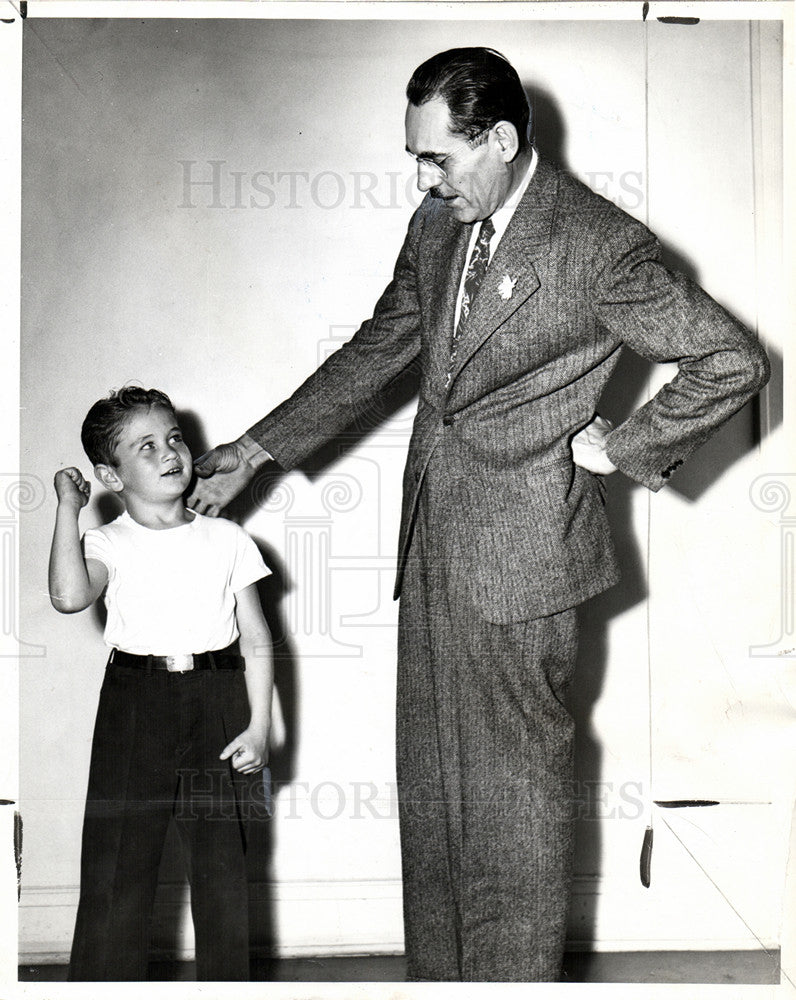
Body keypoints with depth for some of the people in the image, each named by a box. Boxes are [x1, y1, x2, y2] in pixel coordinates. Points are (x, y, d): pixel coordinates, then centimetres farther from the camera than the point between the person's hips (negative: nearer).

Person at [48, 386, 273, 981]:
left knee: (223, 864, 7)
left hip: (219, 704, 1)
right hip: (134, 702, -1)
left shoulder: (227, 540, 6)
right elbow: (69, 595, -20)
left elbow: (257, 642, 6)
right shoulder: (108, 544, 2)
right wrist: (69, 508, -11)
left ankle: (227, 982, 22)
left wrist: (259, 726, -3)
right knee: (117, 865, 0)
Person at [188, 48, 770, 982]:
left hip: (520, 553, -7)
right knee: (429, 782, 14)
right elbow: (375, 351, 17)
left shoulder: (600, 243, -13)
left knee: (514, 788, 4)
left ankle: (515, 978, 21)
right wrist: (255, 450, 15)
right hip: (433, 541, 7)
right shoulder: (436, 225, 8)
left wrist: (624, 446, -8)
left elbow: (733, 360, -9)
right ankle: (437, 974, 30)